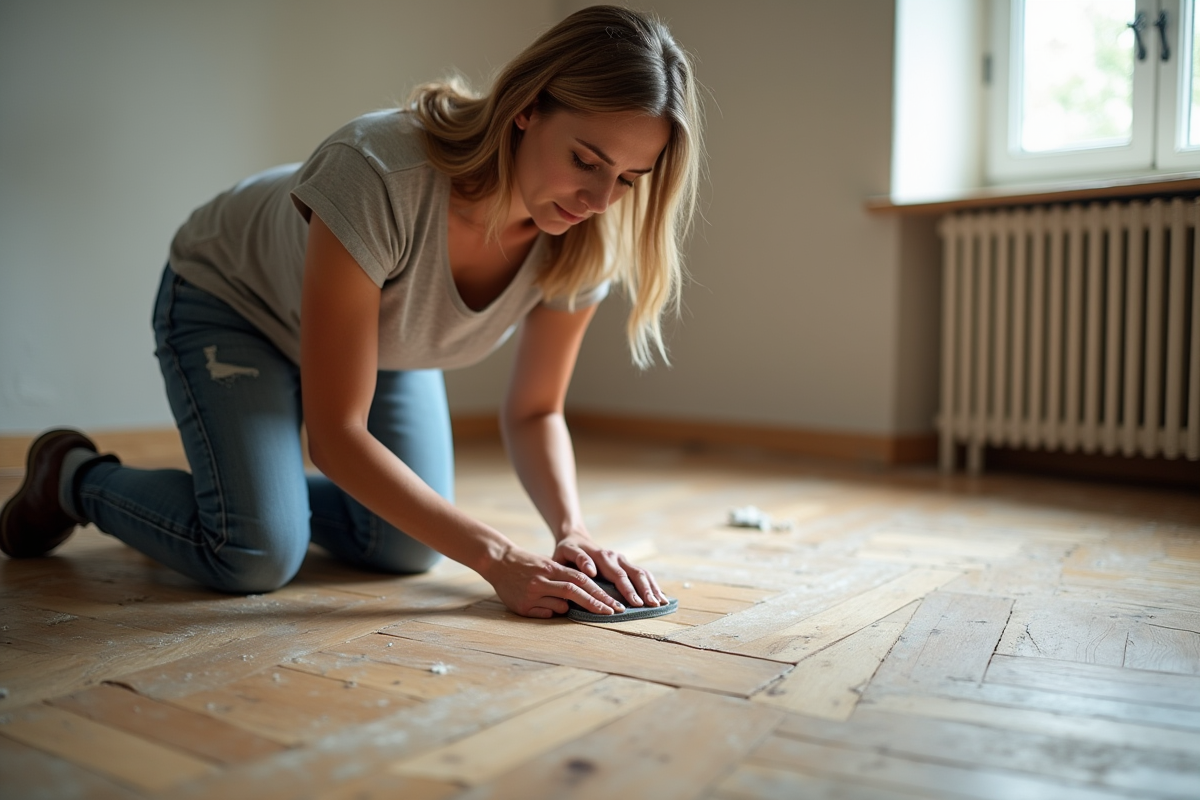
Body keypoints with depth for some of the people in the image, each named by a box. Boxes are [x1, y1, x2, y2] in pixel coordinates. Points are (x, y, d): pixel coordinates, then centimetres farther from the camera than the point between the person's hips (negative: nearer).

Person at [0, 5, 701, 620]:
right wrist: (498, 558, -39)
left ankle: (243, 479, 27)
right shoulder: (377, 173, -42)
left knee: (408, 548, 0)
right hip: (230, 298, -5)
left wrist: (573, 530, -30)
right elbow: (337, 434, -36)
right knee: (258, 555, -19)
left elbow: (534, 412, -11)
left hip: (381, 329, 5)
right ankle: (74, 476, 12)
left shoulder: (586, 239, -25)